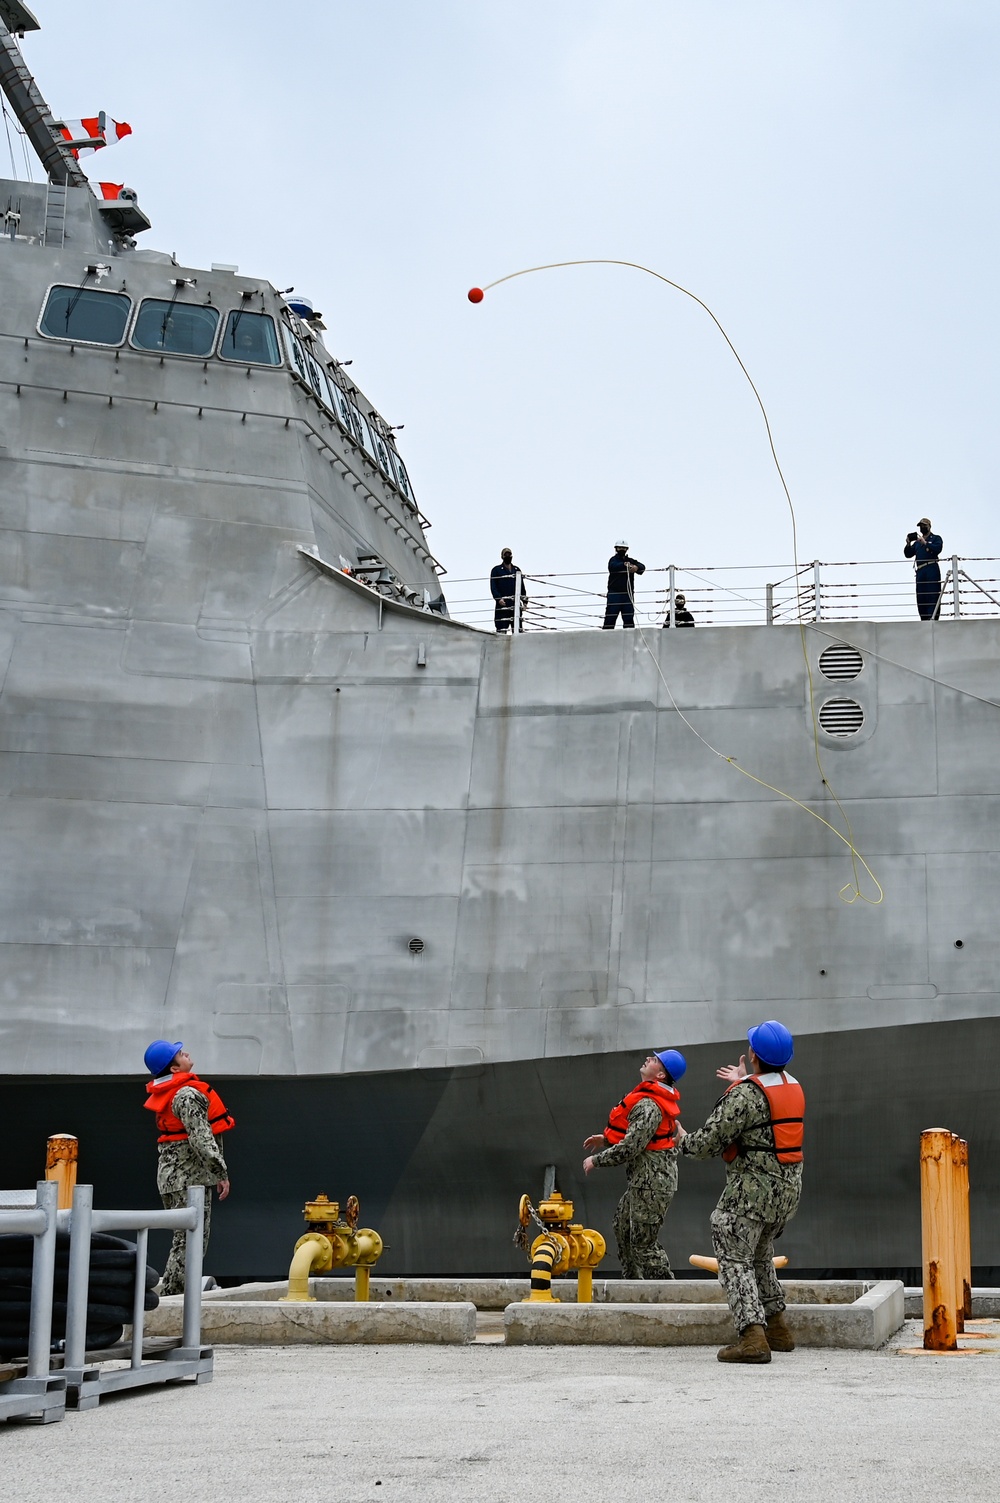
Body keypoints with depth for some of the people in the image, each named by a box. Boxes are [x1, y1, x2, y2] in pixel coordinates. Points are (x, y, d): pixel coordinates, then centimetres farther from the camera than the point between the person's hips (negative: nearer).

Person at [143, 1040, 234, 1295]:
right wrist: (221, 1172, -20)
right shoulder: (188, 1094, -18)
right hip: (190, 1176, -10)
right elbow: (201, 1137, -23)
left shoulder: (164, 1093, 9)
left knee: (183, 1241, 17)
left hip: (172, 1174, 10)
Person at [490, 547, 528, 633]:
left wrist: (525, 601, 8)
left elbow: (522, 587, 20)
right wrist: (498, 598, -17)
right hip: (502, 605, -4)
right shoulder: (496, 570, 7)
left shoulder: (517, 570, 20)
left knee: (519, 629, 0)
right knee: (501, 630, -10)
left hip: (516, 604, 4)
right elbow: (493, 587, -2)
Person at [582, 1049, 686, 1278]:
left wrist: (596, 1160, -11)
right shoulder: (658, 1099, 11)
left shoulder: (648, 1105, -22)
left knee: (643, 1243, -6)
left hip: (651, 1183, -11)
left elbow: (630, 1147, -24)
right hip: (645, 1181, 11)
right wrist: (606, 1139, 21)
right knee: (622, 1225, 23)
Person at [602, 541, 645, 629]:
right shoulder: (613, 560, 3)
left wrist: (636, 567, -28)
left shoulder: (631, 561, 14)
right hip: (614, 593, -4)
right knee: (610, 618, -6)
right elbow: (613, 566, -21)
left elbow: (642, 567, -3)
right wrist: (624, 565, -43)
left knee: (629, 618, 5)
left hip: (628, 594, 4)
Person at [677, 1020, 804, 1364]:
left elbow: (708, 1143, -16)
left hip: (752, 1188, -8)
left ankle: (753, 1337, -19)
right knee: (759, 1256, 25)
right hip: (789, 1187, 8)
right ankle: (777, 1329, 26)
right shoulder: (794, 1087, 8)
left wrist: (684, 1140, 5)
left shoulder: (746, 1094, -17)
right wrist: (746, 1081, 41)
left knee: (735, 1260, -6)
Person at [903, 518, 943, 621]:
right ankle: (924, 619, 1)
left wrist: (925, 543, -14)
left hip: (932, 570, -6)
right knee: (921, 597, 1)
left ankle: (932, 618, -22)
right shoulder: (917, 542, 27)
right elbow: (908, 554, 19)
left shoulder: (936, 538, 11)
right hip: (920, 571, 6)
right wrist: (908, 544, 3)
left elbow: (938, 549, -9)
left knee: (932, 596, -14)